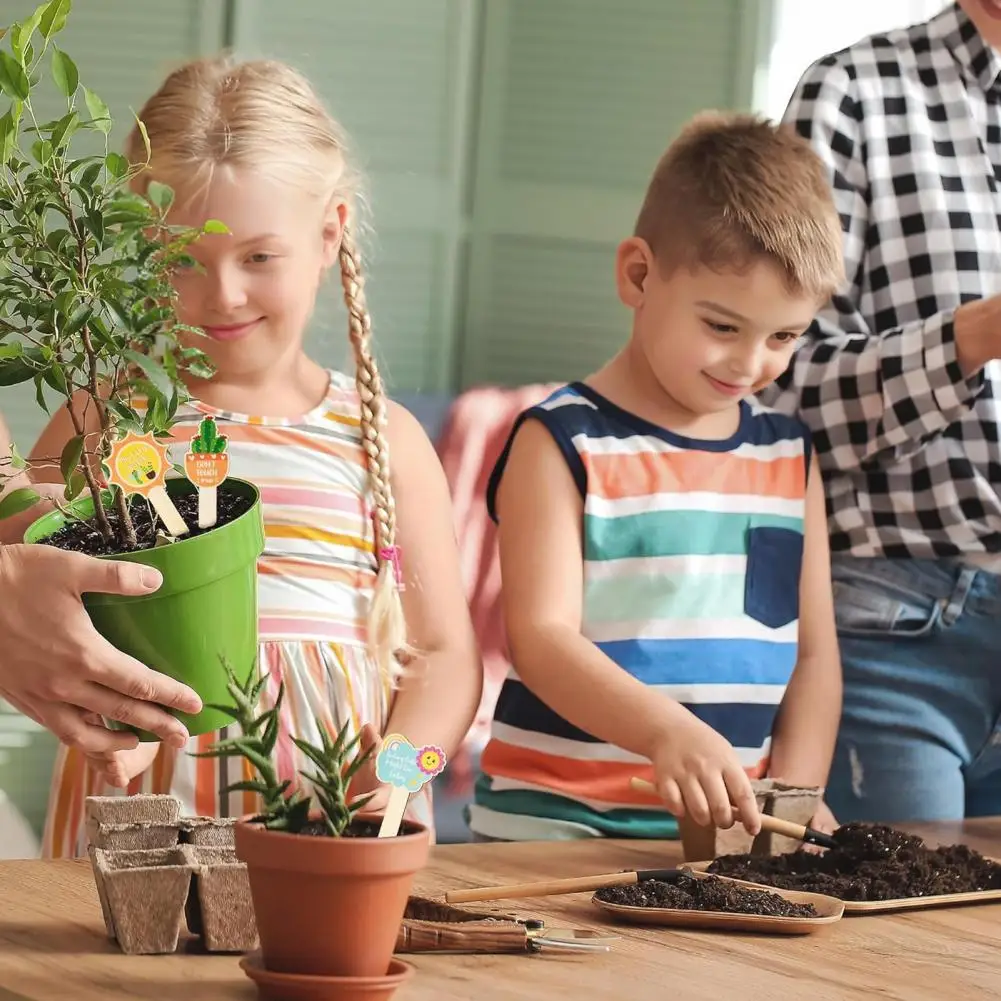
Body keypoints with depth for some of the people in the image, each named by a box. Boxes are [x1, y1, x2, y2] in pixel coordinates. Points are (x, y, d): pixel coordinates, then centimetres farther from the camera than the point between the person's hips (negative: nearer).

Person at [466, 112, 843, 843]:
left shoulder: (789, 456, 14)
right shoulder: (563, 445, -2)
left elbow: (813, 652, 15)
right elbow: (543, 637, -12)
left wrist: (793, 796, -1)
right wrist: (666, 731, -28)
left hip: (728, 824, 4)